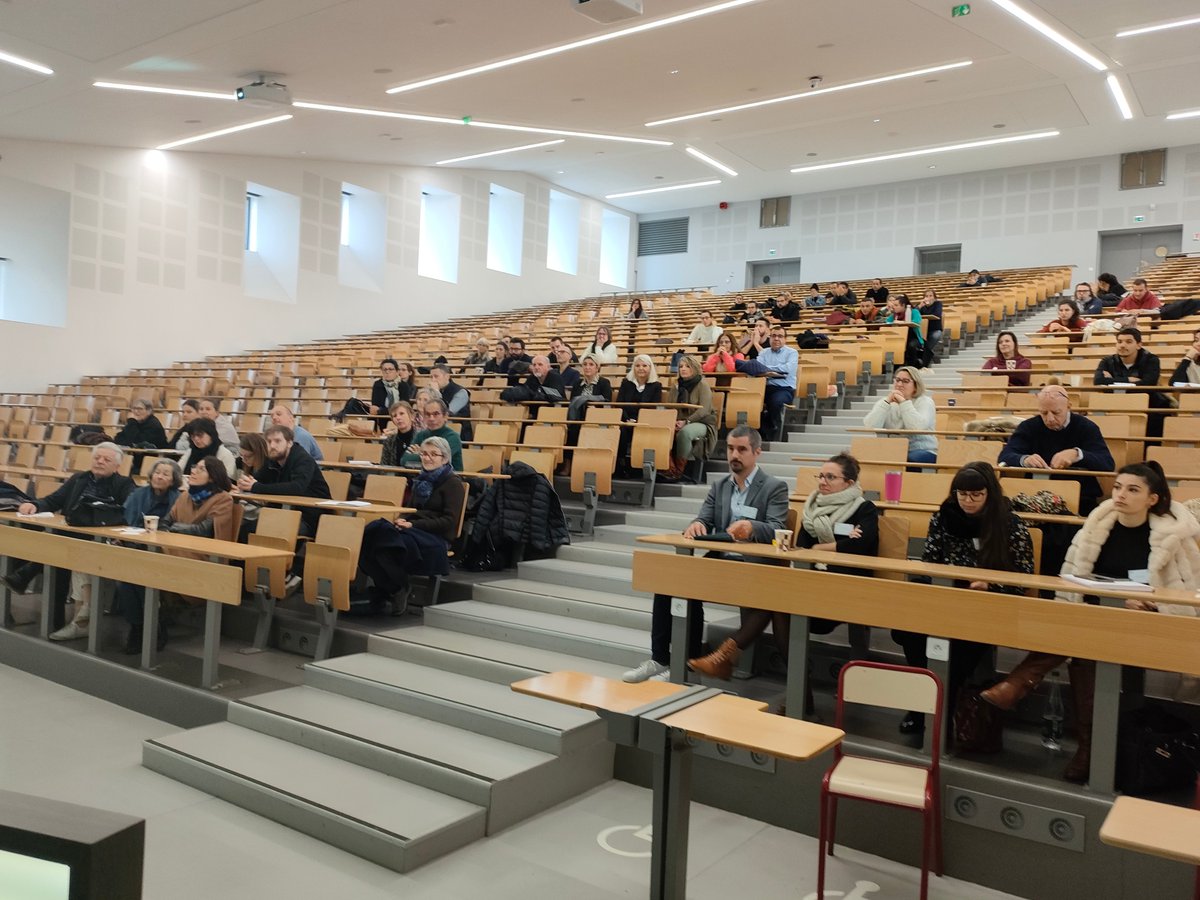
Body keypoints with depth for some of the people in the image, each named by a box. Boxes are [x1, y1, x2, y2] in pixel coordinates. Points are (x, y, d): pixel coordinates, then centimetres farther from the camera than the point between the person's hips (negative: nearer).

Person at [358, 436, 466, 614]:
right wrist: (401, 519, 0)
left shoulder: (453, 483, -1)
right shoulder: (421, 479, 22)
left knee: (386, 541, -32)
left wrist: (413, 524, -16)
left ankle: (398, 591, -16)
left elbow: (449, 521, -9)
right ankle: (381, 592, -23)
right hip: (415, 531, 7)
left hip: (437, 537, -6)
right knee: (372, 532, -26)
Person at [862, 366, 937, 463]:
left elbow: (919, 427, -22)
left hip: (922, 452, -3)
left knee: (908, 459, -36)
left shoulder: (925, 401, 0)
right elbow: (870, 426, -10)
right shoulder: (885, 401, 10)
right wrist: (887, 402, -13)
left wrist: (904, 402, -17)